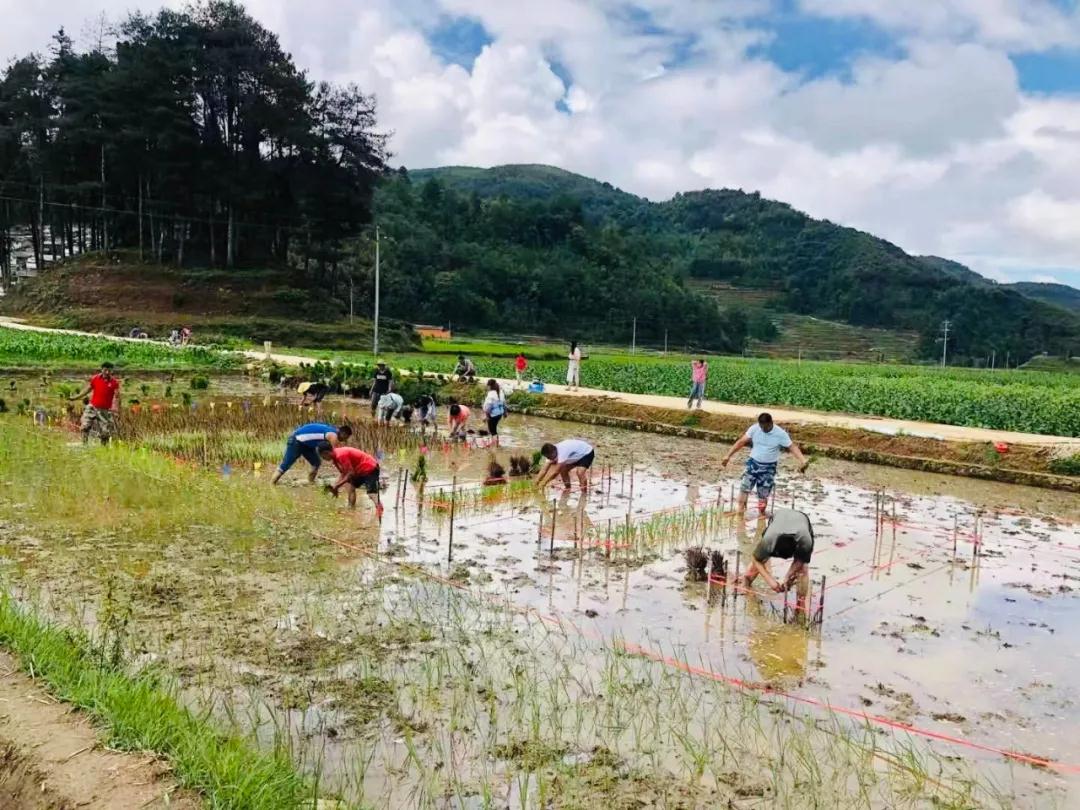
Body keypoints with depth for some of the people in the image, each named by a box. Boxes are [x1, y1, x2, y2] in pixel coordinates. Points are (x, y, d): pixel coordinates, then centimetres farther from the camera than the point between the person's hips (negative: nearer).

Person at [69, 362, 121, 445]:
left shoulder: (115, 382, -5)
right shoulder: (95, 378, 0)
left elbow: (116, 396, -7)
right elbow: (87, 390, 11)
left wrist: (115, 407, -21)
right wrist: (75, 397, 9)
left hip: (106, 410, -2)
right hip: (92, 407, 2)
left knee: (105, 432, -1)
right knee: (85, 426, -10)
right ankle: (84, 445, -2)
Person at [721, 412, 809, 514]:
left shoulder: (780, 433, -16)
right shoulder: (754, 428, -11)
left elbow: (792, 447, -17)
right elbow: (741, 442, -6)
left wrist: (803, 460, -33)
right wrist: (728, 456, -9)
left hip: (769, 467, -1)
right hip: (753, 463, 2)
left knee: (763, 495, 4)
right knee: (744, 488, -8)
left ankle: (761, 515, 25)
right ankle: (740, 512, 0)